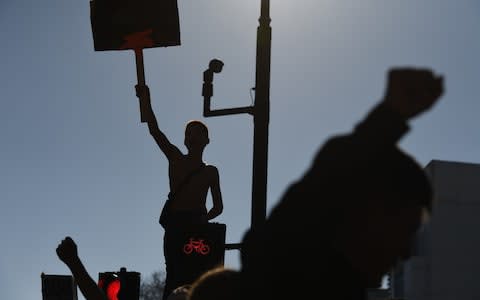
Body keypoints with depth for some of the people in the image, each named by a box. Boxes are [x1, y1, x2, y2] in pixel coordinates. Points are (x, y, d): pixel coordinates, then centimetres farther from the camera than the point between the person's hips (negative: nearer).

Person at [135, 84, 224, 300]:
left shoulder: (210, 172, 15)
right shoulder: (176, 159, 13)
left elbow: (218, 207, 13)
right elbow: (155, 131, 1)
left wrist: (205, 218, -6)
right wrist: (146, 102, -9)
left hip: (197, 226, 0)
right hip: (175, 225, 0)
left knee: (194, 277, -11)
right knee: (175, 276, -10)